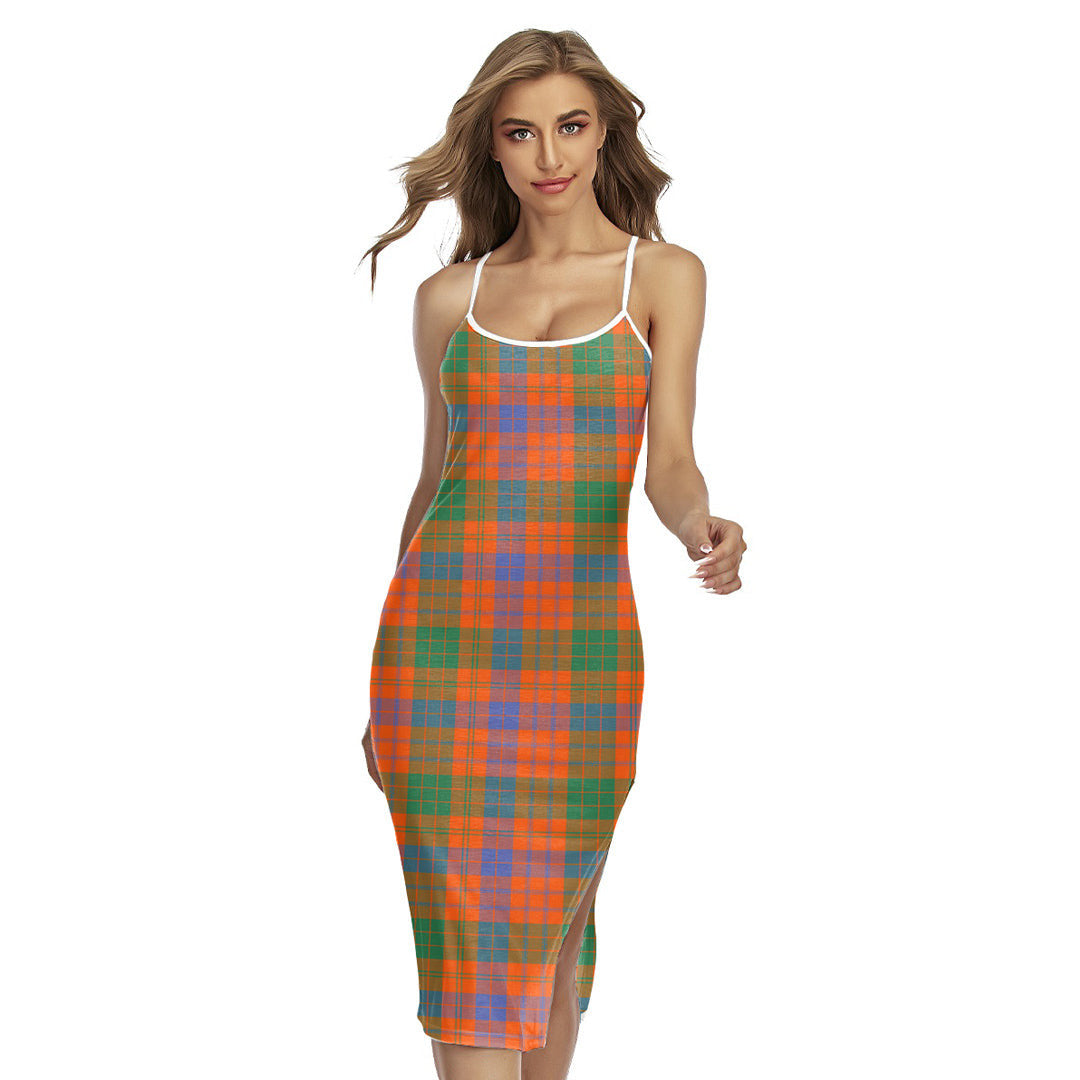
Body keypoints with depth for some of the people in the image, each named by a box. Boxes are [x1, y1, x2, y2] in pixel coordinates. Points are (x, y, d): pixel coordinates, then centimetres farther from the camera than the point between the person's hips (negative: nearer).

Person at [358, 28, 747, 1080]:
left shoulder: (665, 275, 4)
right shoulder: (448, 298, 10)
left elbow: (670, 461, -5)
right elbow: (434, 479, 14)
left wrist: (702, 528, -30)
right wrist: (386, 679, 14)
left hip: (581, 636, -1)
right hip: (442, 628, 1)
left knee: (551, 924, 11)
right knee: (471, 943, -3)